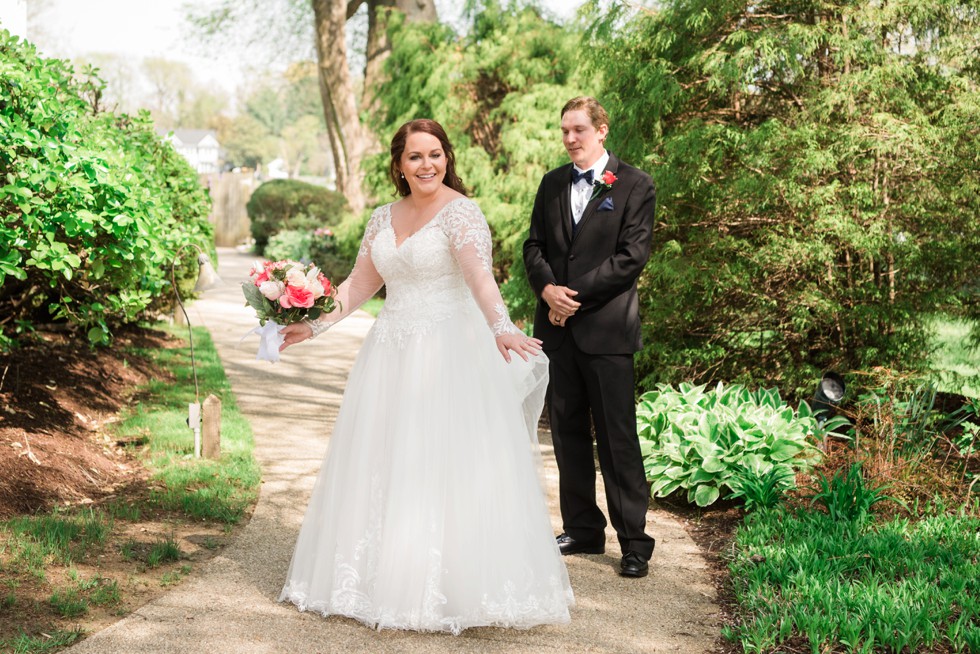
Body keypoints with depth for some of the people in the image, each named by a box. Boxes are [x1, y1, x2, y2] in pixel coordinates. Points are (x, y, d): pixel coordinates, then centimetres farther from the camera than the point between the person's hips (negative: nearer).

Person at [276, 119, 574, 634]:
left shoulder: (460, 211, -10)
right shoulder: (383, 218, 12)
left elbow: (479, 273, -26)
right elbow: (360, 283, 18)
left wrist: (500, 327, -42)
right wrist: (314, 325, 12)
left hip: (449, 352, -7)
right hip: (391, 354, 7)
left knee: (449, 467, -6)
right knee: (381, 468, 9)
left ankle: (454, 587, 2)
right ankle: (386, 578, 21)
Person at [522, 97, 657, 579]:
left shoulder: (634, 185, -2)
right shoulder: (552, 184, 14)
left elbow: (632, 255, -9)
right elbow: (534, 245, 11)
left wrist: (575, 294, -13)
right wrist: (547, 288, -10)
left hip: (606, 327, -5)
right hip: (557, 327, 5)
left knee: (618, 436, -4)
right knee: (568, 432, 10)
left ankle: (633, 540, 3)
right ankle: (583, 530, 20)